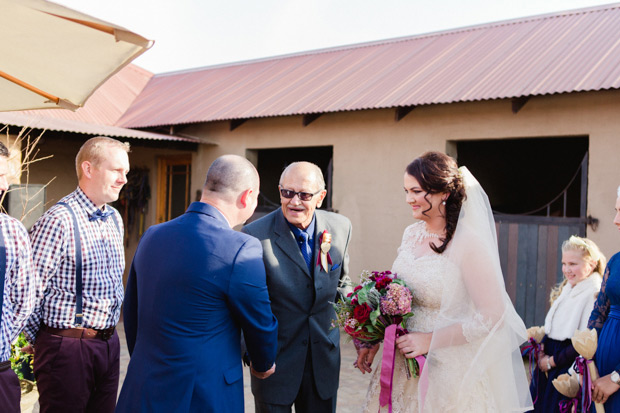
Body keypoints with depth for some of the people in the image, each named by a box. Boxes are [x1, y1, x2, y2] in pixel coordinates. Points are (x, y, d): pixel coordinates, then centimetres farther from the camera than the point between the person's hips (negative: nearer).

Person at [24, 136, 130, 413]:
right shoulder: (59, 219, -17)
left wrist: (108, 332, 17)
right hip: (68, 346, -7)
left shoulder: (115, 219, 10)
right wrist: (42, 340, -4)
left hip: (109, 343, 7)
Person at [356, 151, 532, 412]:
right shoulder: (411, 234, 2)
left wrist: (430, 341, -19)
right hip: (404, 365, 6)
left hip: (450, 371, -6)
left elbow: (492, 315, -19)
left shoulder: (467, 243, -18)